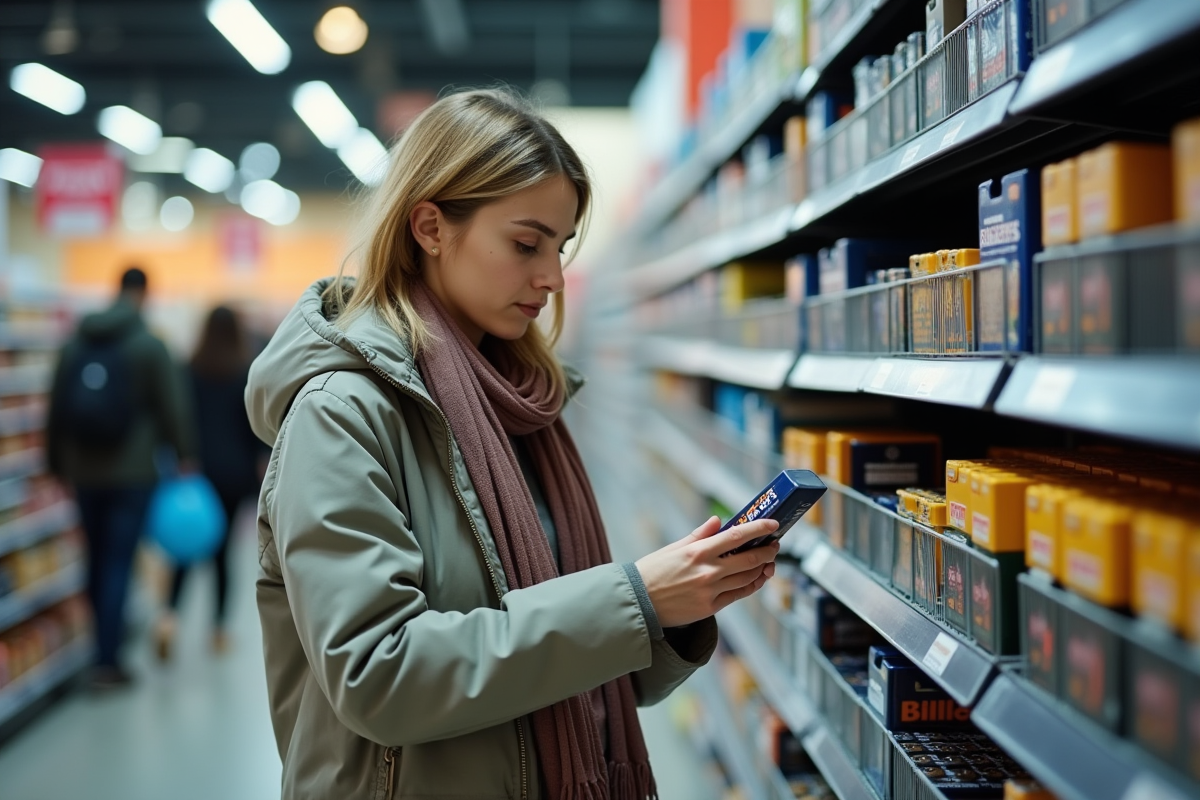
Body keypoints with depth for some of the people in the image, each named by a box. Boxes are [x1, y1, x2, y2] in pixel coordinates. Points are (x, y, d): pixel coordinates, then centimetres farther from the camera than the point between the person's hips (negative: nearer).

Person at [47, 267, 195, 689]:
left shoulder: (75, 343, 7)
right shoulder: (149, 345, -8)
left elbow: (56, 410, 11)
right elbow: (172, 406, -8)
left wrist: (59, 464, 19)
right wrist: (184, 455, 5)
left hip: (84, 474, 5)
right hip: (132, 473, -5)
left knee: (98, 559, 16)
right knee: (118, 563, -3)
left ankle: (108, 642, 28)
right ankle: (106, 661, -4)